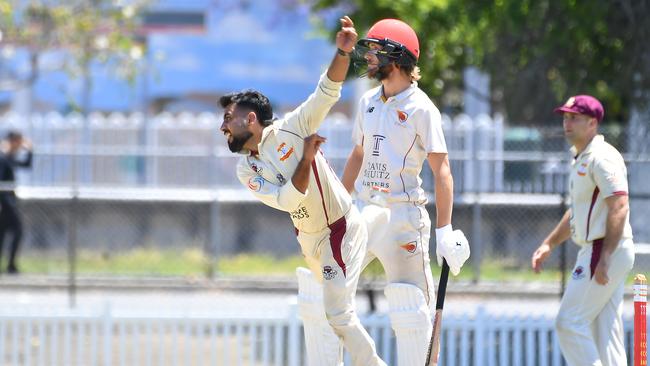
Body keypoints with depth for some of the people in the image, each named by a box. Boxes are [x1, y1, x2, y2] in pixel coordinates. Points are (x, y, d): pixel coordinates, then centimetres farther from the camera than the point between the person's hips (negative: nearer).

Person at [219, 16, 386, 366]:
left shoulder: (290, 129, -15)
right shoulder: (246, 171, -3)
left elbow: (327, 91, -24)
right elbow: (287, 200, -16)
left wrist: (343, 51, -39)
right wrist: (305, 159, -29)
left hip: (341, 229, -7)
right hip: (308, 239, 7)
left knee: (337, 313, -12)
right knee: (314, 310, 15)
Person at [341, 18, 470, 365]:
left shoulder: (421, 109, -9)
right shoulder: (368, 101, 12)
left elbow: (441, 170, -12)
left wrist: (444, 229, -18)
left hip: (403, 216, -7)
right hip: (364, 213, 7)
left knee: (410, 305, -4)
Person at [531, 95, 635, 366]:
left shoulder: (602, 157, -13)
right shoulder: (581, 159, 19)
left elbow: (619, 208, -22)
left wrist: (604, 259, -27)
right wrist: (549, 244, 24)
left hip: (609, 251, -10)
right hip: (595, 252, 10)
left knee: (570, 322, -11)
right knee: (604, 331, 8)